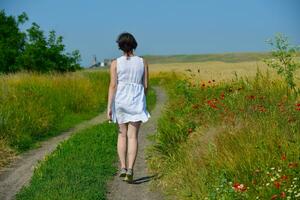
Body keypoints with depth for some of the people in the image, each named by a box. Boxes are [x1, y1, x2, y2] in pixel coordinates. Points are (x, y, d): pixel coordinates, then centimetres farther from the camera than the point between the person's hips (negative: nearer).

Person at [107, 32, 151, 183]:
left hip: (120, 101, 0)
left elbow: (113, 85, -9)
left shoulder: (115, 63, -3)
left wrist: (109, 107, -8)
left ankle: (123, 167, 8)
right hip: (136, 102, 0)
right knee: (133, 136, -1)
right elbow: (146, 85, 4)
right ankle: (130, 170, -12)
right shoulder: (142, 62, 2)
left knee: (122, 134, 15)